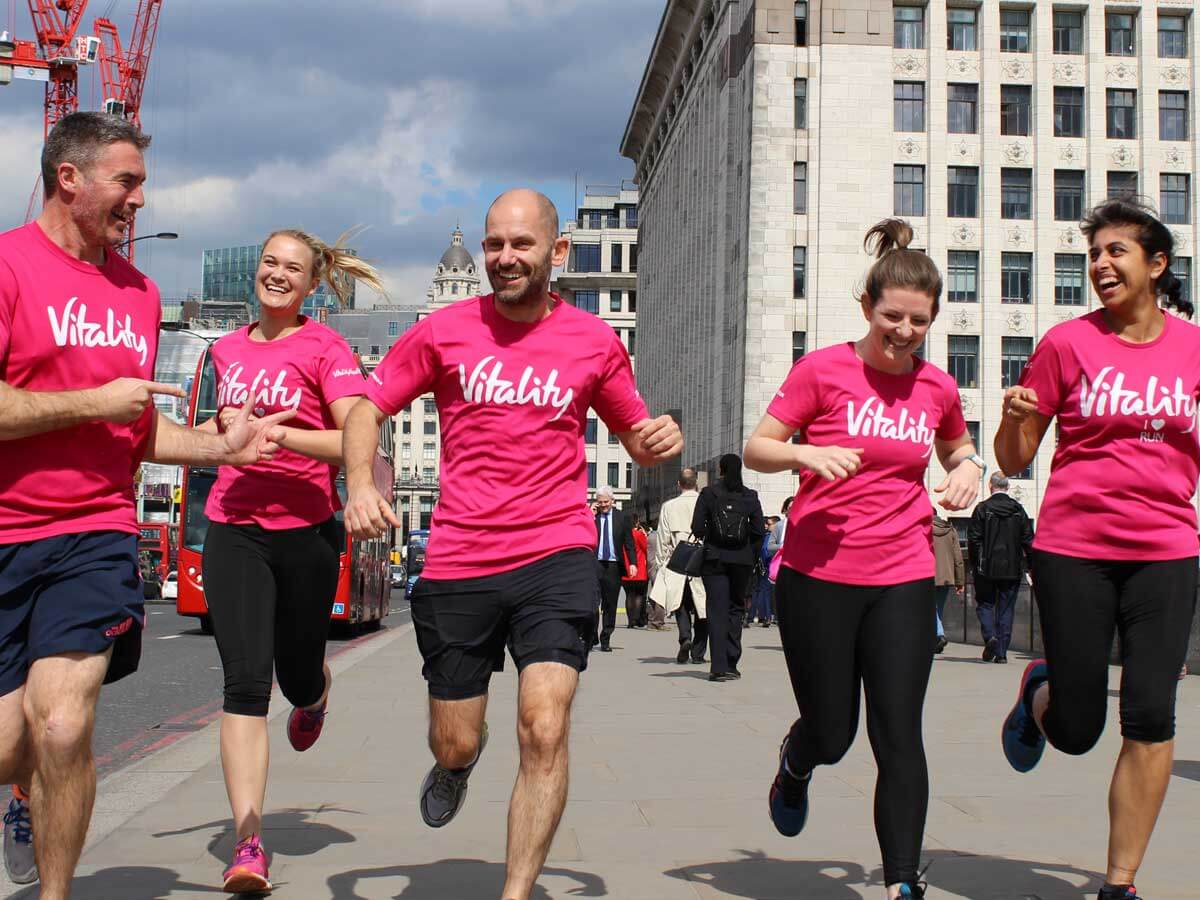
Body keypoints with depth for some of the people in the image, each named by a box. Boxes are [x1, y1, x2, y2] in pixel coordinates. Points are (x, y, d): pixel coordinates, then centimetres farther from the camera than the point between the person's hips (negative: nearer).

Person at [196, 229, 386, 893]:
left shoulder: (325, 348, -4)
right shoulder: (227, 350, 12)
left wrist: (273, 432, -20)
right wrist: (218, 431, 10)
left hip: (306, 528, -2)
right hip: (234, 530, 3)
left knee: (298, 676, 14)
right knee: (245, 682, -12)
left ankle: (314, 696, 55)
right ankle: (249, 845, -13)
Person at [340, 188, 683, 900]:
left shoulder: (595, 341, 5)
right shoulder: (446, 331, 2)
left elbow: (636, 435, 19)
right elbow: (368, 408, 8)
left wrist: (662, 440, -6)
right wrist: (361, 485, -11)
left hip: (558, 555, -1)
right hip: (458, 560, 1)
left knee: (545, 731, -17)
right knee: (454, 743, 11)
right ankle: (459, 761, 50)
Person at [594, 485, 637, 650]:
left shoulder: (621, 517, 7)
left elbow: (629, 542, 9)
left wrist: (632, 563, -1)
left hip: (614, 566, 1)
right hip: (595, 564, -1)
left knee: (610, 604, 6)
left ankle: (605, 640, 14)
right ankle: (592, 637, 2)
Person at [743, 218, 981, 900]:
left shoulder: (937, 388, 6)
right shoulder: (823, 370, -5)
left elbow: (958, 447, 26)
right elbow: (757, 448, -2)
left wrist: (968, 468, 3)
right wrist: (804, 454, -22)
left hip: (903, 581, 2)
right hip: (818, 578, -2)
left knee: (899, 735, -5)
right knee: (831, 735, 8)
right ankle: (795, 764, 46)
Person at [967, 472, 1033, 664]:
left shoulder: (982, 509, -6)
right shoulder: (1018, 510, 4)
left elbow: (973, 539, -7)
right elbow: (1028, 540, 3)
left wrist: (974, 565, 2)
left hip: (987, 568, -2)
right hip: (1012, 569, 2)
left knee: (985, 604, 12)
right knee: (1006, 609, 6)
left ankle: (990, 636, -13)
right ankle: (1001, 653, 5)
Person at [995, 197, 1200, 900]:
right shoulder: (1068, 343, -2)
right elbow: (1013, 460, 1)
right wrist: (1015, 416, -19)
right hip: (1073, 549, -1)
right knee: (1076, 732, 3)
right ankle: (1039, 690, 40)